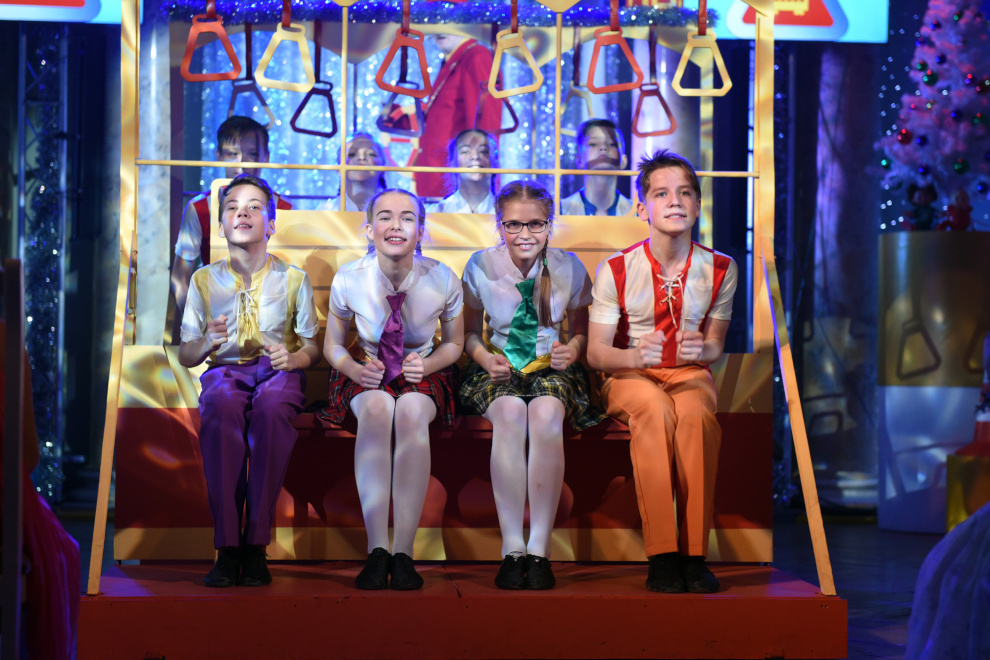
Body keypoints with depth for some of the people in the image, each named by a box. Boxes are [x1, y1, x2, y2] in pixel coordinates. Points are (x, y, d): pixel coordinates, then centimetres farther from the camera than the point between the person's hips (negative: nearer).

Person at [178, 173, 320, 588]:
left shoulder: (293, 278, 13)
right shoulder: (204, 280, 14)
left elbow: (312, 346, 13)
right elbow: (185, 356, 14)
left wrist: (294, 358, -11)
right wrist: (207, 342, -10)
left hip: (278, 370, 0)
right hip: (225, 368, 1)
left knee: (272, 407, -40)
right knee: (221, 406, -39)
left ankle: (256, 545, -37)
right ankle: (227, 547, -39)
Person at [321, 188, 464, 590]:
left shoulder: (443, 281, -11)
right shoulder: (349, 280, -11)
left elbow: (453, 345, 7)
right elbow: (333, 347, 6)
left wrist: (427, 364, -14)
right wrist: (356, 369, -16)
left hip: (423, 376, 0)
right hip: (369, 377, 0)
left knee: (412, 411, -36)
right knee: (376, 407, -37)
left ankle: (404, 552, -40)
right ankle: (377, 549, -41)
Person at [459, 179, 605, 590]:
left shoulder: (569, 268, -2)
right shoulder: (480, 267, -2)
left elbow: (581, 331, 10)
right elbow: (470, 332, 9)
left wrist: (572, 350, -13)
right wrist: (486, 359, -12)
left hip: (552, 368, 0)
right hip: (499, 370, 0)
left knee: (547, 413, -35)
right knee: (510, 412, -35)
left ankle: (539, 549, -33)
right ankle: (512, 548, -34)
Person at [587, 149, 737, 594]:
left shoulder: (719, 269, 0)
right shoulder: (616, 270, -6)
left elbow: (715, 345, 9)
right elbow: (596, 352, -5)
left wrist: (703, 349, -18)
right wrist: (636, 356, -28)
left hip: (689, 373, 2)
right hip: (630, 375, -1)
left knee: (696, 414, -35)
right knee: (656, 409, -37)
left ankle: (694, 553, -33)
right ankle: (661, 555, -36)